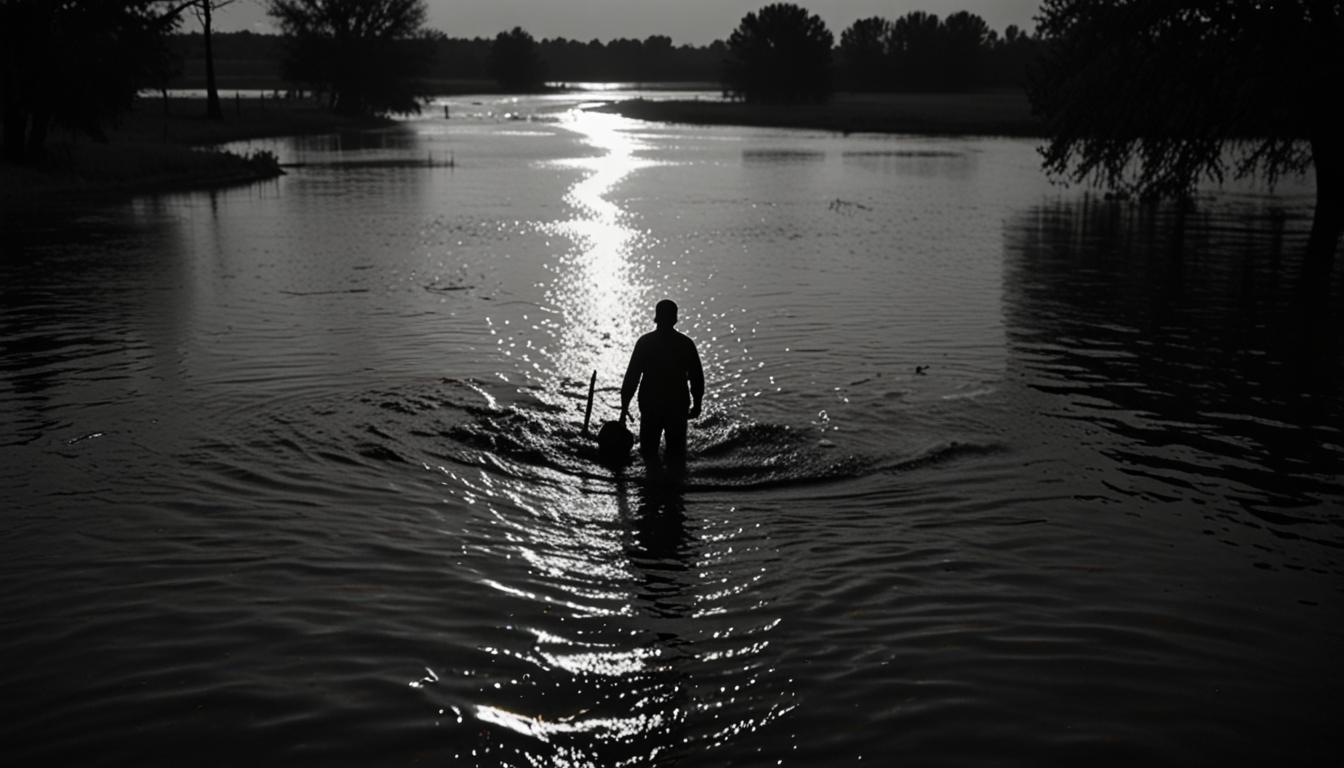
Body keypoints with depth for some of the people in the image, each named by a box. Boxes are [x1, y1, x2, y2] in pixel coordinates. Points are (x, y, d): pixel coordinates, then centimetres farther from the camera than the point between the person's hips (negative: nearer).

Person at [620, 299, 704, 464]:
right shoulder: (686, 343, -3)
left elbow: (632, 376, -6)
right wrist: (696, 404, 14)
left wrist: (624, 406, 0)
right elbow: (697, 378, 2)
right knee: (677, 451, 11)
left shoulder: (645, 342, -6)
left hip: (650, 406, -1)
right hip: (678, 406, 1)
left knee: (649, 450, 11)